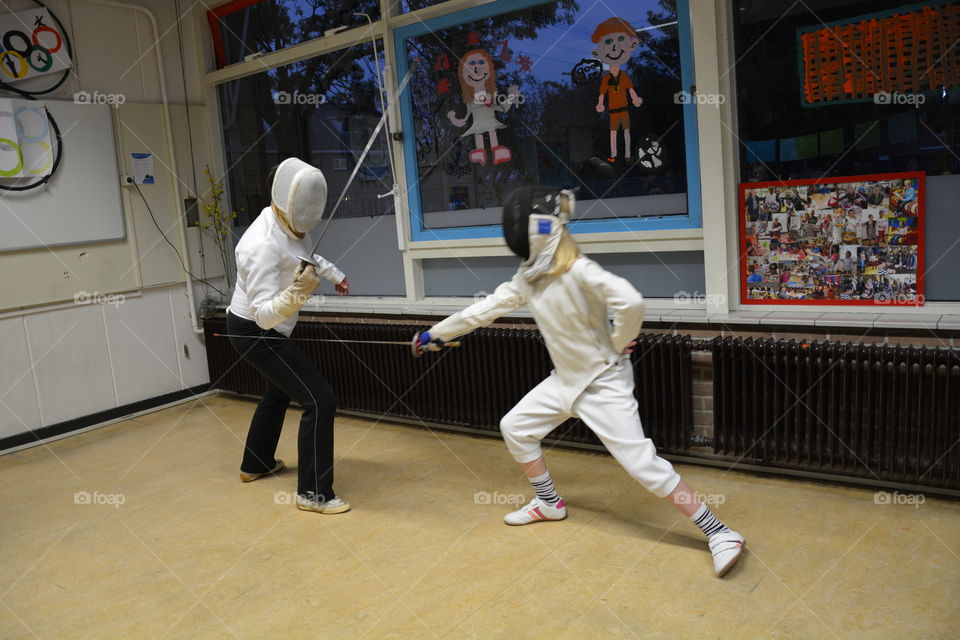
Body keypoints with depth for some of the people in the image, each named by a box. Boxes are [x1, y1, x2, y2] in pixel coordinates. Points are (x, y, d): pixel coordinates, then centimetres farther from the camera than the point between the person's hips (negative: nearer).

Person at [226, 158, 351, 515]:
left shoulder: (286, 222, -5)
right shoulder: (264, 244, -32)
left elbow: (300, 253, 20)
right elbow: (264, 315, -34)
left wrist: (332, 272, 20)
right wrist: (295, 293, -49)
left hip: (260, 330, 10)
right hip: (255, 334, -10)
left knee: (278, 393, 30)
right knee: (320, 401, -14)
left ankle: (256, 464, 49)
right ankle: (313, 493, -5)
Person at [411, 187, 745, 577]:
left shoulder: (579, 271, -26)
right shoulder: (529, 276, 0)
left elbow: (630, 302, -38)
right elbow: (487, 308, 8)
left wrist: (618, 345, -20)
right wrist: (434, 334, 13)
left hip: (604, 382, -8)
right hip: (567, 379, 8)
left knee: (641, 464, -12)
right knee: (515, 428, 13)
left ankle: (719, 534, -1)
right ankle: (549, 504, 31)